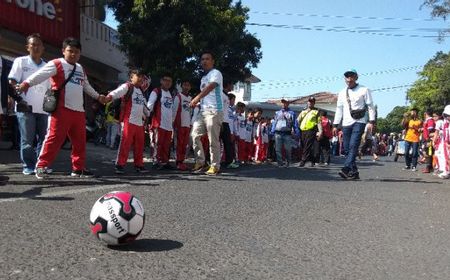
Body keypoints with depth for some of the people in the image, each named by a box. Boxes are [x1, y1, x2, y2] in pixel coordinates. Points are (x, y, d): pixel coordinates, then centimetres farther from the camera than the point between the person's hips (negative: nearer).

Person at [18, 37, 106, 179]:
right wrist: (27, 83, -34)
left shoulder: (81, 70, 21)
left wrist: (98, 96, 45)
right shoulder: (57, 64, -2)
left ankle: (78, 168, 19)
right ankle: (41, 166, -1)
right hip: (62, 109, -7)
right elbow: (41, 74, -17)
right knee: (54, 138, -9)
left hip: (79, 111, 7)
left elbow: (86, 86, 37)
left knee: (80, 141, 9)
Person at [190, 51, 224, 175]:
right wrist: (197, 101, 8)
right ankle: (200, 161, 10)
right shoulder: (203, 78, 23)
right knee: (194, 135, 0)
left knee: (213, 140, -5)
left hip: (214, 111, -8)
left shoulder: (216, 73, -3)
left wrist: (197, 97, -29)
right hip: (203, 111, 8)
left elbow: (210, 87, -20)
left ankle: (215, 166, 3)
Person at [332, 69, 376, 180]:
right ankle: (354, 172, 7)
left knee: (353, 146, -18)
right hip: (346, 124, 5)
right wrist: (335, 125, 11)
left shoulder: (364, 90, 3)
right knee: (347, 149, 1)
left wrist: (371, 121, -9)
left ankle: (346, 169, -27)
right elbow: (339, 109, 16)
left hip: (358, 122, -5)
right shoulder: (342, 93, 16)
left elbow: (370, 106, 1)